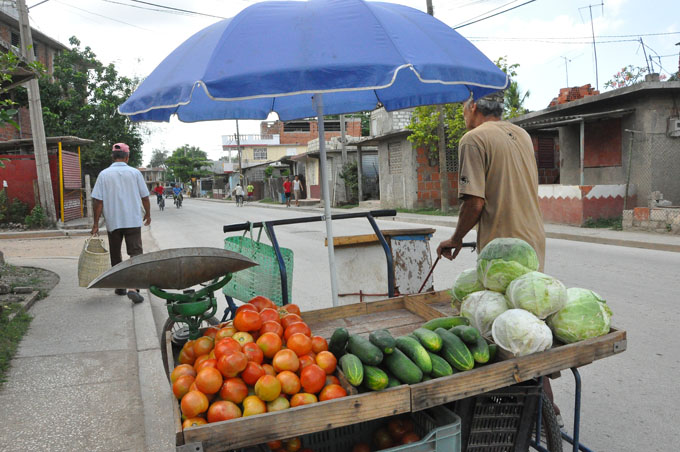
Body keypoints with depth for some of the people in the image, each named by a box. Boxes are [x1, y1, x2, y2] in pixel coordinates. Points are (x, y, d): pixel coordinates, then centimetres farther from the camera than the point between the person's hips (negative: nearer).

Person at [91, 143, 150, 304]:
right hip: (133, 221, -1)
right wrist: (148, 214, 19)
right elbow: (145, 197, 4)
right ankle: (133, 288, -17)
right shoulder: (135, 173, -2)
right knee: (135, 253, -3)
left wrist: (96, 224, 1)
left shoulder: (104, 174, -1)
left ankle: (120, 286, 24)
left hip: (113, 222, 1)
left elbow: (98, 201, -5)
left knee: (115, 255, 15)